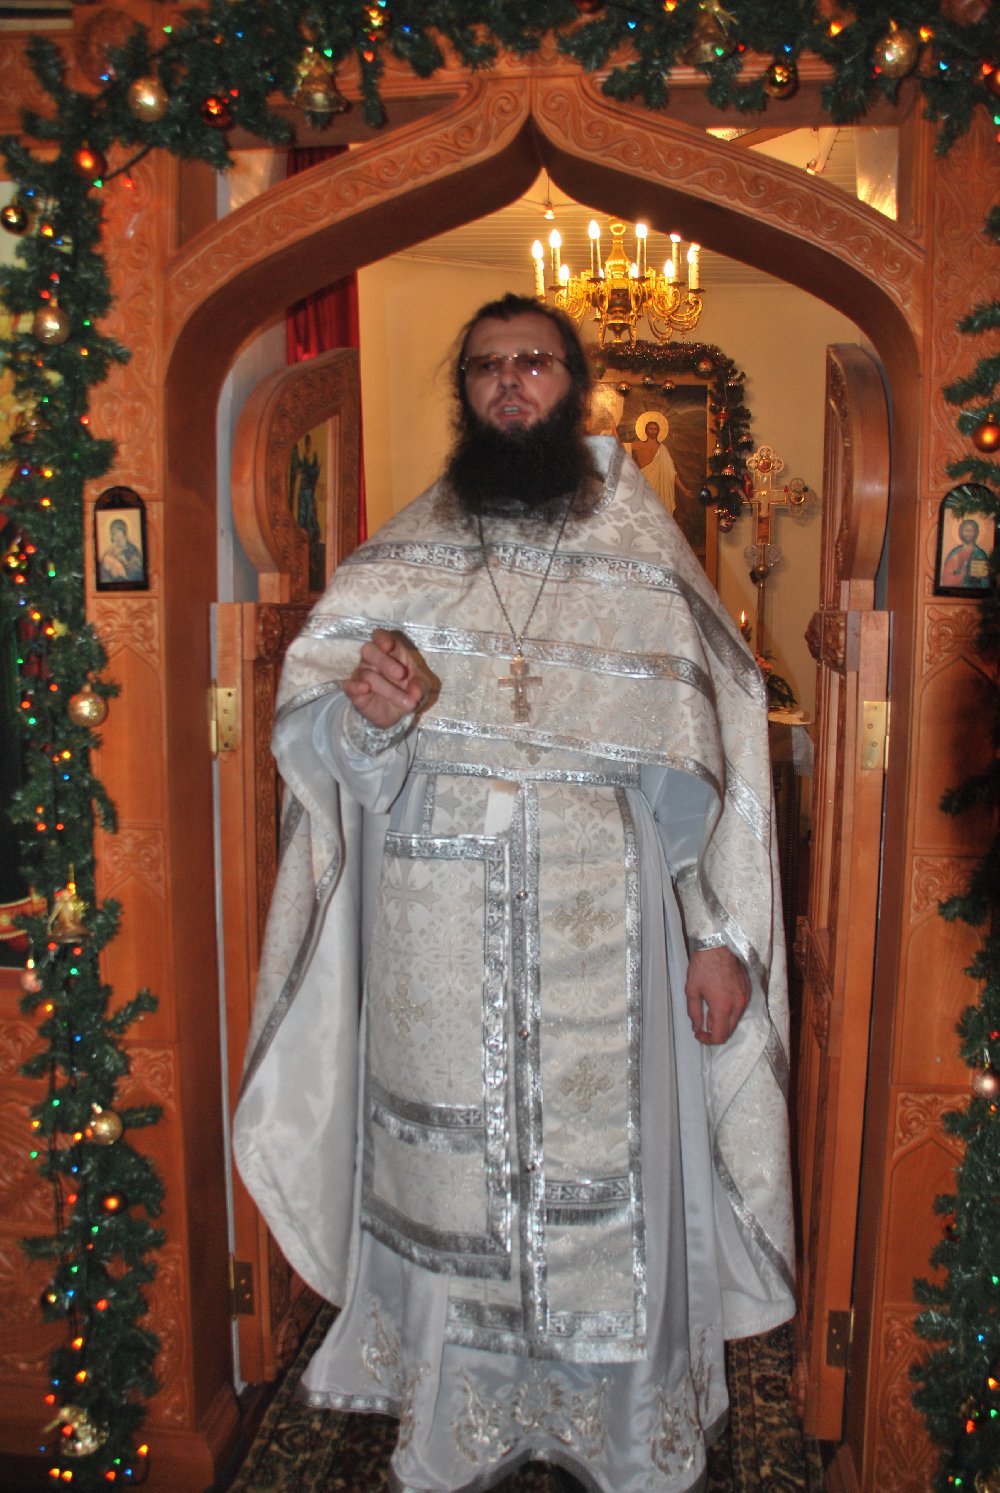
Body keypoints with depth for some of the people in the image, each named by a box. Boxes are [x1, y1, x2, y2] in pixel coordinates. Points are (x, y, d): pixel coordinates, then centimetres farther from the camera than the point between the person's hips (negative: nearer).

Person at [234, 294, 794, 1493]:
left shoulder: (646, 564, 3)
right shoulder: (397, 560, 5)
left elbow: (710, 758, 1)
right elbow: (311, 739, 0)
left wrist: (723, 934, -3)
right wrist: (365, 710, -23)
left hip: (600, 952, 0)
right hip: (435, 956, 1)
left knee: (605, 1178, 10)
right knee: (448, 1182, 11)